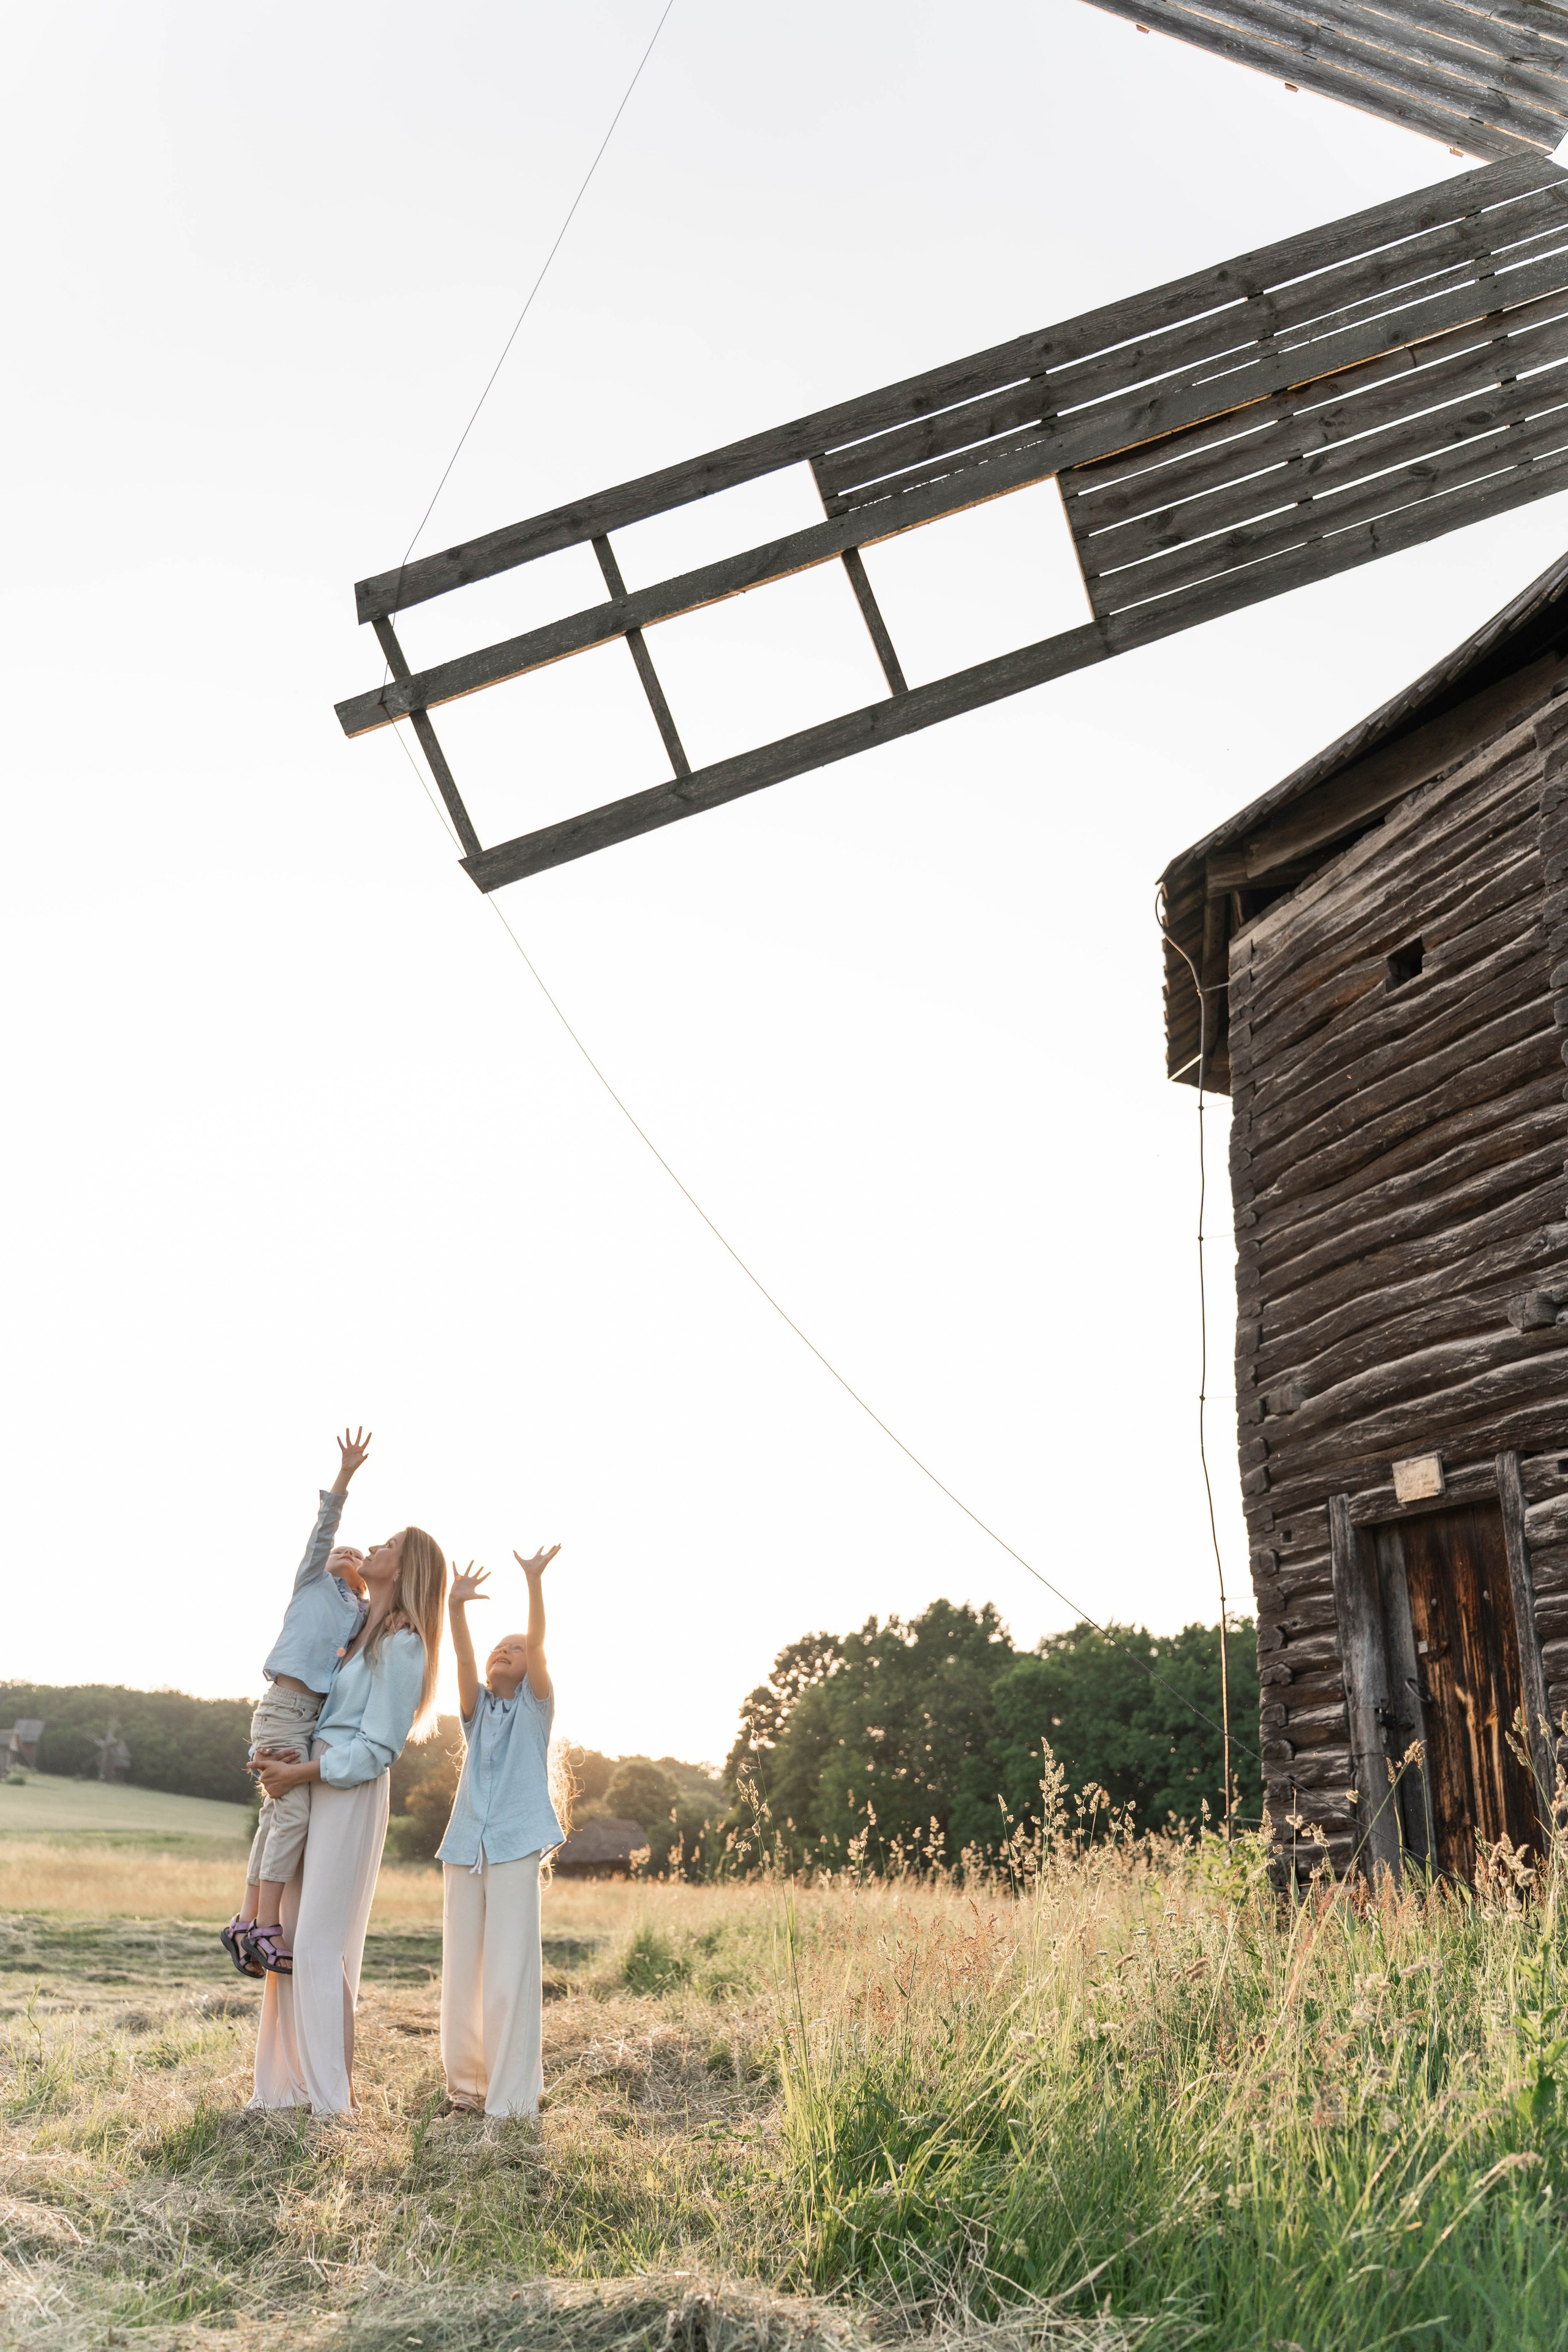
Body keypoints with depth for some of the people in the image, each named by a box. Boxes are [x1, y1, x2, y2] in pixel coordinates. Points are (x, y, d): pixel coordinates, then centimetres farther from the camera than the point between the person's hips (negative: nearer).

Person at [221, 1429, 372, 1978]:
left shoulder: (365, 1617, 22)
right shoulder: (313, 1581, 8)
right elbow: (323, 1529, -4)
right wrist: (344, 1476, -16)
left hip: (317, 1716, 6)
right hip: (284, 1705, -6)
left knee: (277, 1816, 5)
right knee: (294, 1812, -14)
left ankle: (246, 1924, 9)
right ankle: (265, 1928, -13)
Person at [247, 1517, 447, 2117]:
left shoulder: (402, 1646, -12)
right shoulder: (362, 1631, 14)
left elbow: (375, 1750, -15)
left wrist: (300, 1772, -12)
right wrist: (280, 1756, 4)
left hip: (351, 1797, -9)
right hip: (313, 1791, 9)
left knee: (320, 1944, -6)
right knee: (290, 1937, 10)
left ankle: (331, 2099, 3)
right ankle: (286, 2084, 18)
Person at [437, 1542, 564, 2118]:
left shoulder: (535, 1707, 9)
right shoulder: (476, 1710, 16)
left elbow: (537, 1645, -8)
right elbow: (462, 1658, -3)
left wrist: (534, 1582, -23)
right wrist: (456, 1607, -22)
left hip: (516, 1851, -3)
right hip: (465, 1851, 4)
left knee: (511, 1976, -7)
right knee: (461, 1975, 5)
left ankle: (512, 2101, -2)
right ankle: (467, 2087, 20)